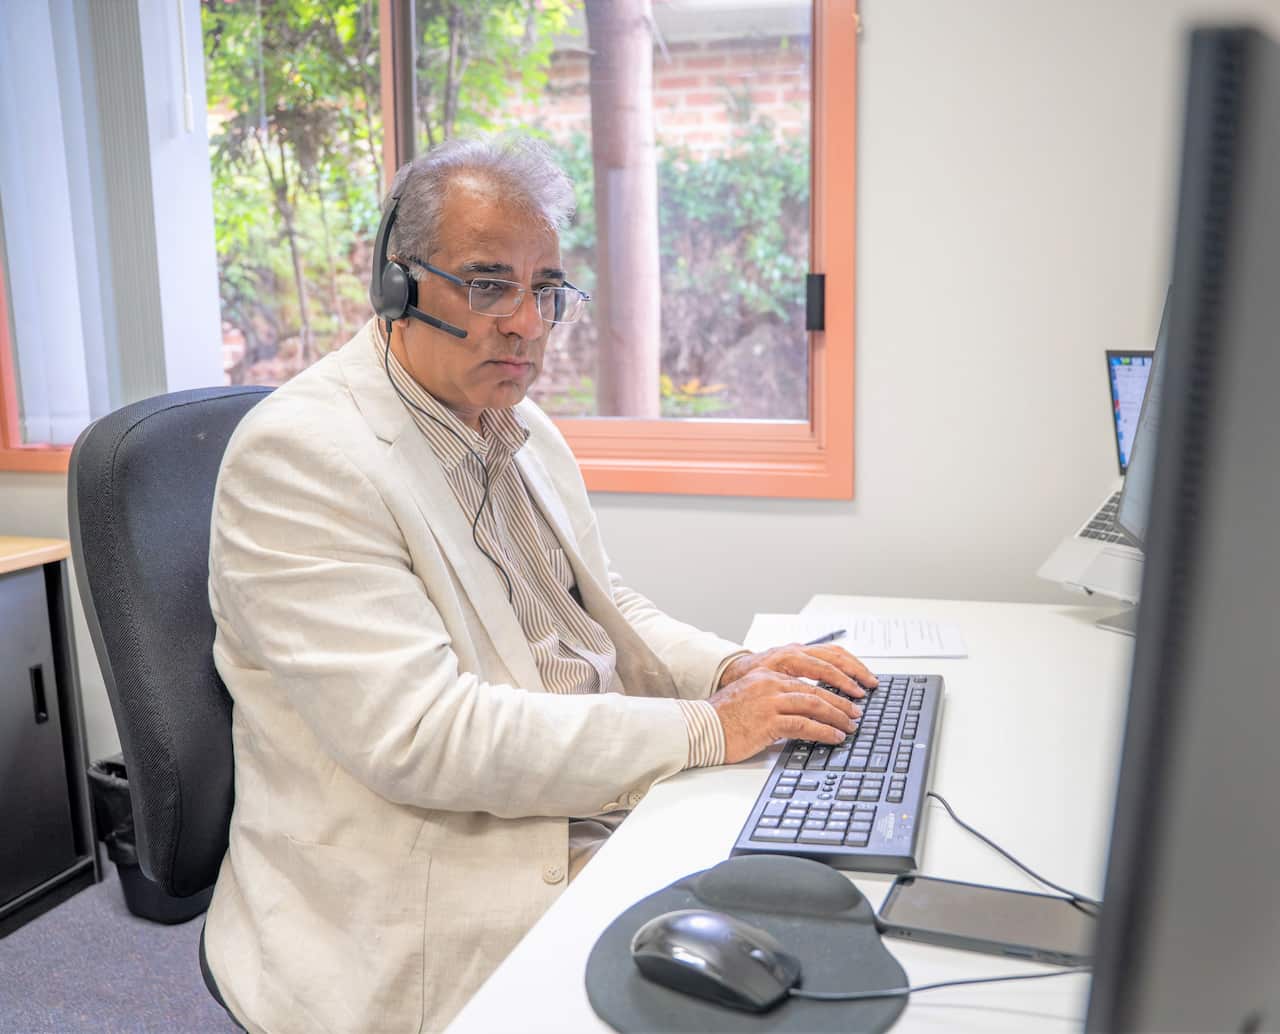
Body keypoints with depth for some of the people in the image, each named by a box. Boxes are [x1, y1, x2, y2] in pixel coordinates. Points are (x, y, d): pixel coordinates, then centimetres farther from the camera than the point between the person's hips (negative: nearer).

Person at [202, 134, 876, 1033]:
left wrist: (736, 671, -3)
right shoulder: (300, 453, -17)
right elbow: (418, 737, -24)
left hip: (602, 814, 8)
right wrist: (706, 729, -22)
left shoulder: (525, 431, 11)